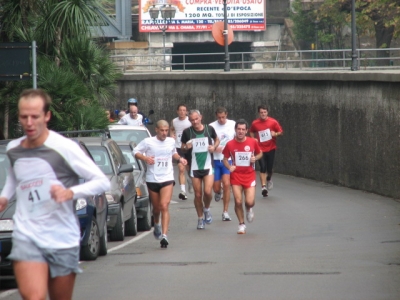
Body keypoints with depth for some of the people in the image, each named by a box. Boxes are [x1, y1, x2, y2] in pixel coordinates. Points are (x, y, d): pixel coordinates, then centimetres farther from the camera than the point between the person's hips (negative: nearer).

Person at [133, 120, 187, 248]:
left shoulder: (171, 141, 8)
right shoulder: (148, 142, -4)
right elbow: (135, 151, 0)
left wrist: (180, 158, 7)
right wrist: (145, 158, -18)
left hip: (167, 178, 0)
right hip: (152, 179, 0)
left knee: (164, 206, -16)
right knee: (156, 208, 12)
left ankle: (164, 235, -21)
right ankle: (157, 225, 47)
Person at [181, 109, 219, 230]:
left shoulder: (209, 129, -3)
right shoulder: (187, 132, -4)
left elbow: (217, 140, 15)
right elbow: (182, 147, 8)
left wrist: (214, 147, -6)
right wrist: (186, 147, -15)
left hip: (208, 166, -1)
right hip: (195, 167, 1)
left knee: (207, 191, -16)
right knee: (198, 194, 4)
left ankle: (206, 209, 15)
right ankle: (200, 219, 20)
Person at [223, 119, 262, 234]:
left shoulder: (252, 142, -4)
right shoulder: (230, 144, -5)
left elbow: (260, 153, 12)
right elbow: (225, 159, 6)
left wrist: (255, 158, -10)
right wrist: (229, 167, -14)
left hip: (249, 175, 0)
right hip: (236, 176, 0)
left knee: (249, 202, -11)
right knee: (238, 201, -6)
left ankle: (249, 209, 28)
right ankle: (241, 224, 15)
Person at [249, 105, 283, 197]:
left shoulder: (273, 122, -6)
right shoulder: (255, 123, -1)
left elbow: (281, 132, 1)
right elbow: (251, 132, 18)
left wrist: (276, 134, -19)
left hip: (271, 148, 0)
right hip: (261, 149, 0)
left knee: (269, 168, 3)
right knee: (263, 168, -13)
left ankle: (269, 179, 37)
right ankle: (263, 187, -12)